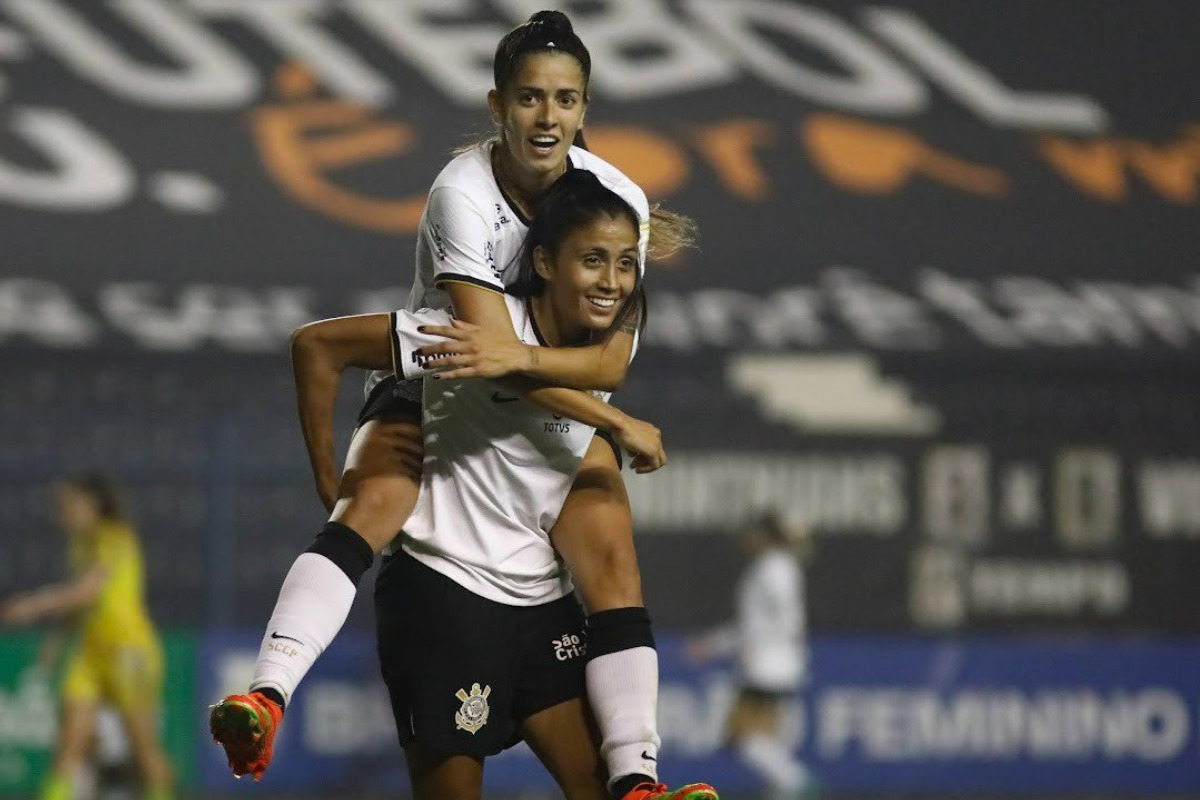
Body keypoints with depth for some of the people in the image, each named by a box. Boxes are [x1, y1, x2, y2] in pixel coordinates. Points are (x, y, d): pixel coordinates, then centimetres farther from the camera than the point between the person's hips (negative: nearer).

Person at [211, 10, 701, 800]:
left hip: (557, 406, 3)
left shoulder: (619, 200, -16)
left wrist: (519, 354, -42)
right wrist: (620, 426, -31)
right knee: (371, 505, -31)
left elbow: (611, 359, -22)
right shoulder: (462, 194, -26)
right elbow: (496, 347, -31)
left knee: (612, 556, -19)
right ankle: (268, 698, -42)